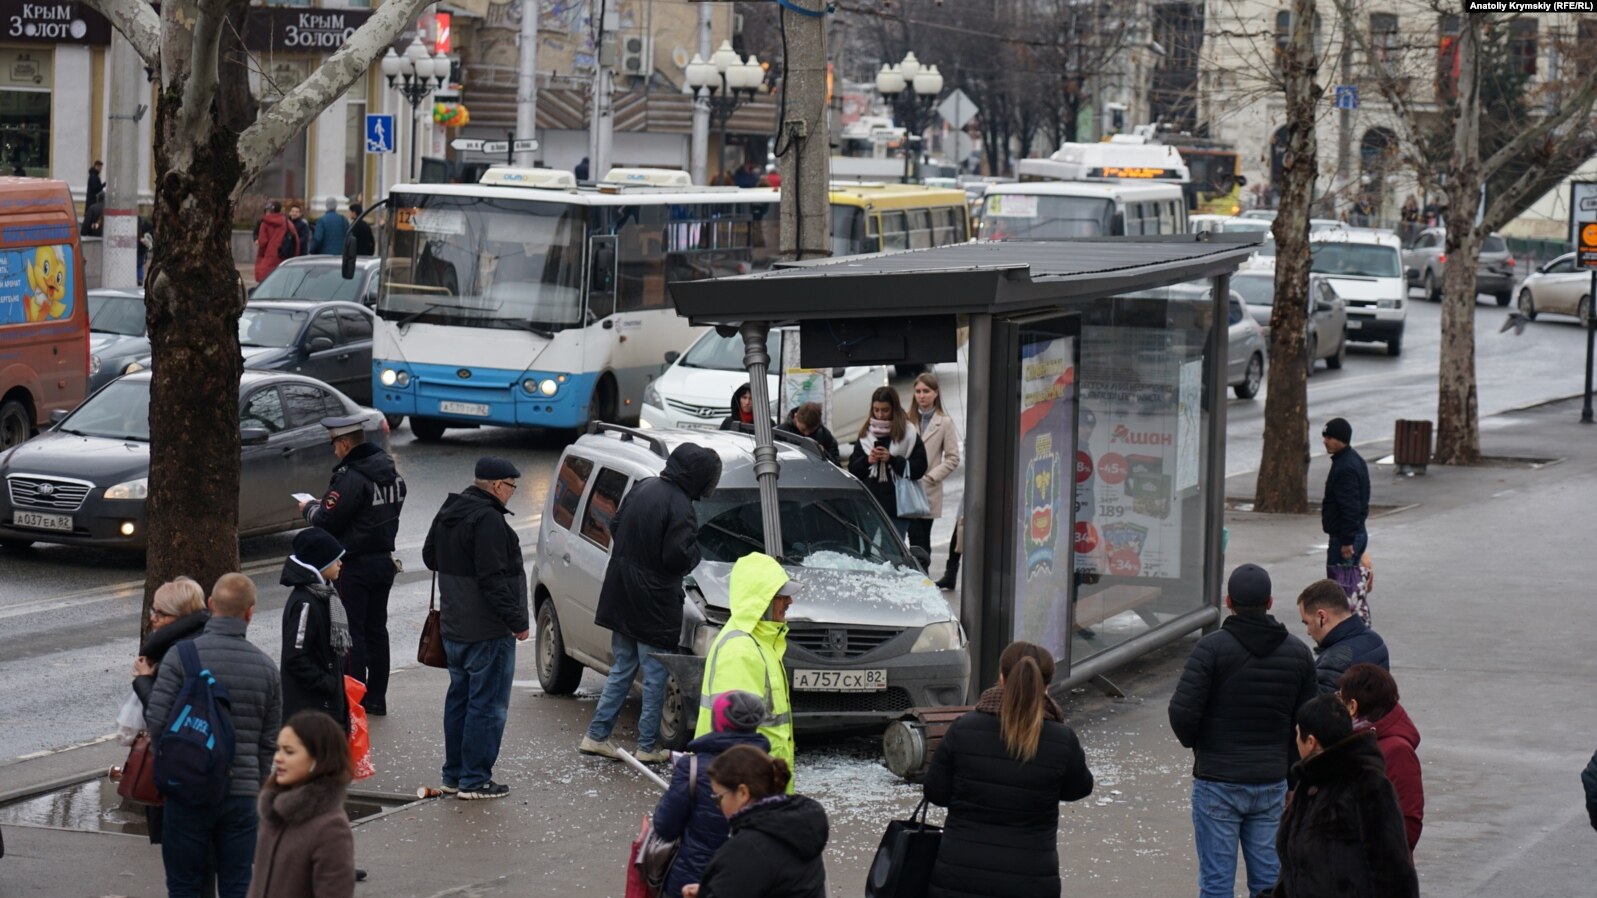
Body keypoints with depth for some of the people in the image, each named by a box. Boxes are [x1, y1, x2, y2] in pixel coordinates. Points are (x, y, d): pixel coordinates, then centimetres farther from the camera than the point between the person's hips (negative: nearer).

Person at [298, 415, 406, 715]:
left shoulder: (352, 477, -21)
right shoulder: (391, 472, 8)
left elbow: (326, 520, -22)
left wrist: (309, 508, 1)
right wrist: (324, 505, 14)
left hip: (354, 566, -9)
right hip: (385, 560, 9)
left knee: (351, 632, -2)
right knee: (376, 629, 14)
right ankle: (376, 698, 19)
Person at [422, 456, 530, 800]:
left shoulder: (448, 513, 10)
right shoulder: (488, 519, -21)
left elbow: (430, 556, 24)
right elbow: (494, 578, -24)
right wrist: (517, 620, -18)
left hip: (454, 626, 10)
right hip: (488, 630, -10)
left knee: (460, 699, 17)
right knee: (487, 704, -3)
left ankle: (454, 774, 23)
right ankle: (475, 779, -1)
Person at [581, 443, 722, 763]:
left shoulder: (644, 488, 5)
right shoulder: (680, 508, -21)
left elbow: (615, 526, 15)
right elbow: (678, 557, -23)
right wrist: (694, 552, -3)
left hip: (622, 598, 8)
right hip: (653, 603, -8)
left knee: (621, 669, 18)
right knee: (655, 676, 4)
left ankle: (596, 736, 19)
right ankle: (647, 747, 10)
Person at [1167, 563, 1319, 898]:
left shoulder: (1212, 647, -11)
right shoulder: (1298, 653, 3)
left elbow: (1182, 713, -17)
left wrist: (1194, 743, 5)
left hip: (1217, 782, -4)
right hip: (1272, 781, 4)